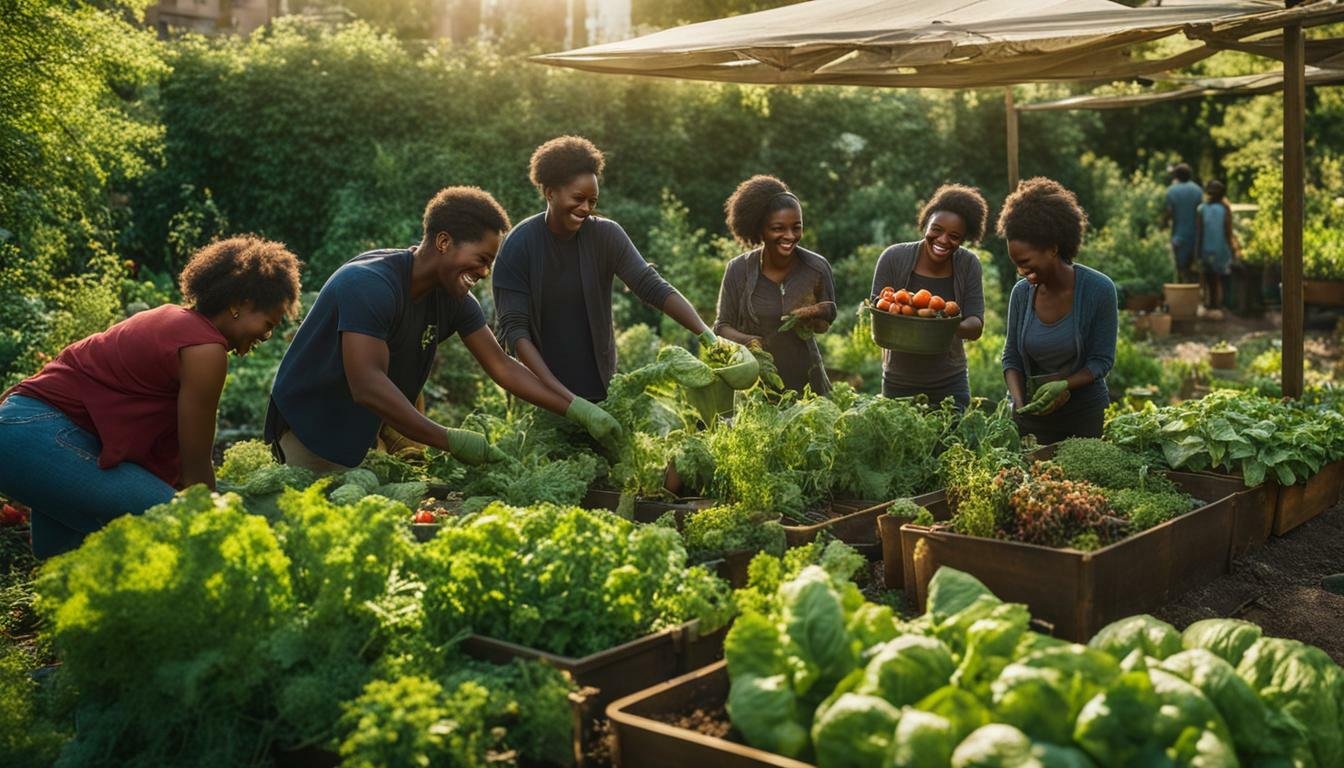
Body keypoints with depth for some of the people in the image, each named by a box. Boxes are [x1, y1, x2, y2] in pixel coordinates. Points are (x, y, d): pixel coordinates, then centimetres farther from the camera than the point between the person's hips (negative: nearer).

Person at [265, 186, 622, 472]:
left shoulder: (452, 299, -4)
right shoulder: (369, 286, -28)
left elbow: (502, 367, -2)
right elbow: (367, 386, -36)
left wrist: (578, 410, -11)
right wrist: (451, 441, -36)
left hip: (365, 434, 7)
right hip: (311, 434, -7)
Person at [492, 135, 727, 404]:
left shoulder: (606, 235, -5)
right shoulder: (519, 245, -11)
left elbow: (653, 286, -13)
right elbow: (514, 329, -15)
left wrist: (706, 334, -29)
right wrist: (562, 396, -25)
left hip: (601, 388, 2)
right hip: (540, 391, -2)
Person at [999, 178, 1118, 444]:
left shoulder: (1099, 290, -14)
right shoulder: (1022, 293, -5)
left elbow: (1102, 359, -10)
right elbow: (1011, 357, 1)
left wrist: (1064, 386, -26)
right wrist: (1019, 401, -16)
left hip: (1085, 416, -2)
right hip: (1032, 416, 3)